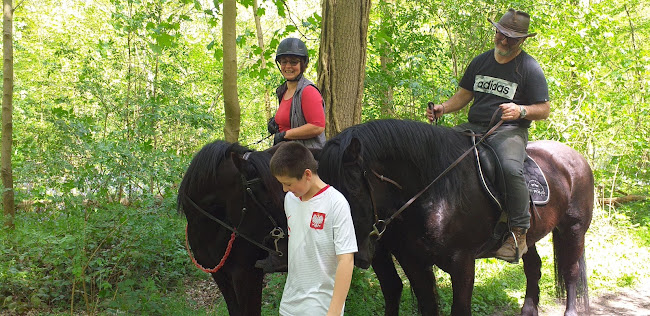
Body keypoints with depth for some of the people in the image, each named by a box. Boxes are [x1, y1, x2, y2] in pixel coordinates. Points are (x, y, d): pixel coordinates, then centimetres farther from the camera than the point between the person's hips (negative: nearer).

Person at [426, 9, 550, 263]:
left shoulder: (529, 68, 0)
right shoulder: (480, 62, 16)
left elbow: (544, 110, -1)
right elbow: (463, 95, 21)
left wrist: (520, 111, -21)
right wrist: (443, 108, 0)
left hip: (509, 130, -6)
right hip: (473, 127, 6)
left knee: (510, 168, -36)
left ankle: (519, 233, -25)